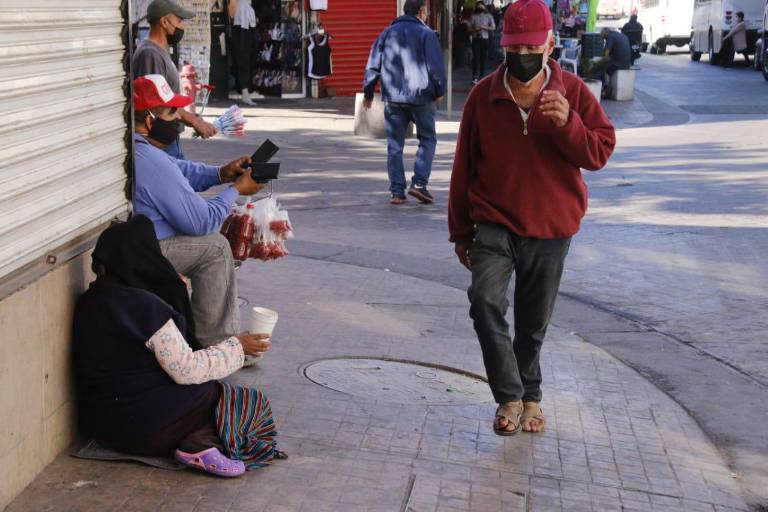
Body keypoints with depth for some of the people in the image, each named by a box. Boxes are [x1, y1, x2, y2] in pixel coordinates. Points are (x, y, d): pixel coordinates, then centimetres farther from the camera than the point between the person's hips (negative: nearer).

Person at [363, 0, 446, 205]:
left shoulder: (387, 33, 10)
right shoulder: (426, 34, -3)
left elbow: (373, 66, 9)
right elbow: (436, 66, -9)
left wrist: (368, 93, 16)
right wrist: (439, 91, 4)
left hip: (392, 98, 3)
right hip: (421, 97, -3)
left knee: (394, 145, 8)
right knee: (427, 140, 10)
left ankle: (396, 191, 5)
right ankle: (419, 183, -4)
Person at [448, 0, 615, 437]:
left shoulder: (573, 92, -4)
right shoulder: (484, 96, -3)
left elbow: (600, 153, -5)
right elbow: (464, 166, 4)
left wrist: (567, 123, -25)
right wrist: (461, 231, 6)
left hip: (550, 229, 1)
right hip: (494, 224, 0)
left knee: (534, 322, 12)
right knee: (485, 302, -23)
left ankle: (530, 395, 33)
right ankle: (510, 397, -13)